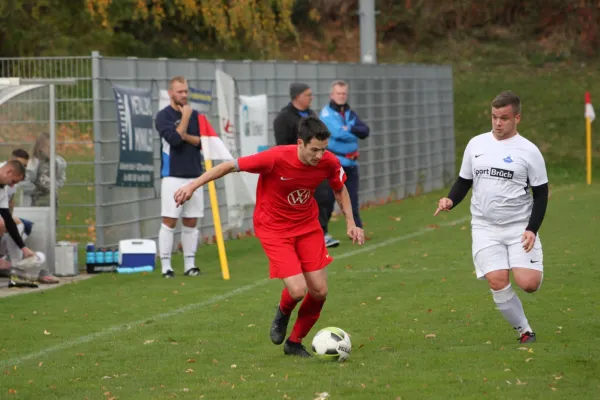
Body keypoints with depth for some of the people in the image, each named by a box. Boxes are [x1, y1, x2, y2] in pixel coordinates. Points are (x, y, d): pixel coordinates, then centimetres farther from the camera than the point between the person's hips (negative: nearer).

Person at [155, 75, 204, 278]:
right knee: (169, 221, -7)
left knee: (191, 222, 7)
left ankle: (189, 265, 12)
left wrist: (185, 136, -11)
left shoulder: (195, 115, 12)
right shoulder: (163, 116, -3)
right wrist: (185, 117, -10)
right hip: (173, 176, -5)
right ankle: (166, 266, -5)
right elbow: (174, 139, -18)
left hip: (194, 175, 5)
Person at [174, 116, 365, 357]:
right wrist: (193, 186, -16)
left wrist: (351, 223, 1)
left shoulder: (329, 162, -15)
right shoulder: (276, 158, -29)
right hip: (274, 229, -5)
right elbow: (230, 166, -18)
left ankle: (295, 343, 24)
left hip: (307, 226, 5)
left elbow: (340, 189, 9)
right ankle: (283, 314, 21)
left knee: (319, 291, 0)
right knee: (297, 290, -18)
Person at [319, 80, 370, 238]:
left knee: (352, 200, 5)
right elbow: (337, 133, -22)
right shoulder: (326, 114, -7)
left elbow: (365, 131, -1)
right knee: (327, 200, -2)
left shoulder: (350, 114, 12)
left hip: (350, 164, 5)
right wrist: (355, 133, -6)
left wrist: (349, 129, -19)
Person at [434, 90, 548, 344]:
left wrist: (532, 228, -11)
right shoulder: (476, 144, 6)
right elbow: (464, 181, 15)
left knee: (528, 283, -15)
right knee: (497, 282, -15)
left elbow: (541, 193, 0)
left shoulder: (528, 151, -3)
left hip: (519, 228, -2)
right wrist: (450, 201, -6)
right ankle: (524, 332, 3)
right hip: (485, 228, 2)